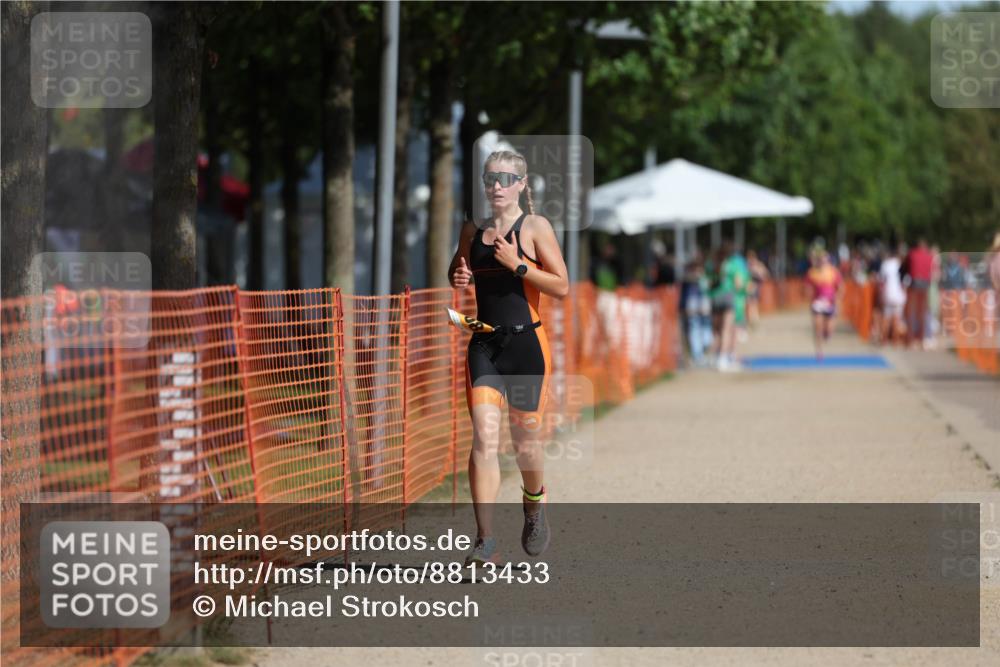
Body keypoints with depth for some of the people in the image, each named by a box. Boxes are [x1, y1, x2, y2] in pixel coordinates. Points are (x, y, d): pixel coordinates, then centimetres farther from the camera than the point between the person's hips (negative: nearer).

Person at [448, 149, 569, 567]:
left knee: (525, 437, 10)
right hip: (484, 344, 3)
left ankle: (535, 505, 42)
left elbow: (562, 287, -6)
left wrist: (517, 265, -15)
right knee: (484, 437, -12)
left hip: (525, 343, -3)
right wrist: (459, 278, 4)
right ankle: (486, 541, -17)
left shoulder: (534, 227, -2)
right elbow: (458, 271, 28)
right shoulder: (473, 230, 11)